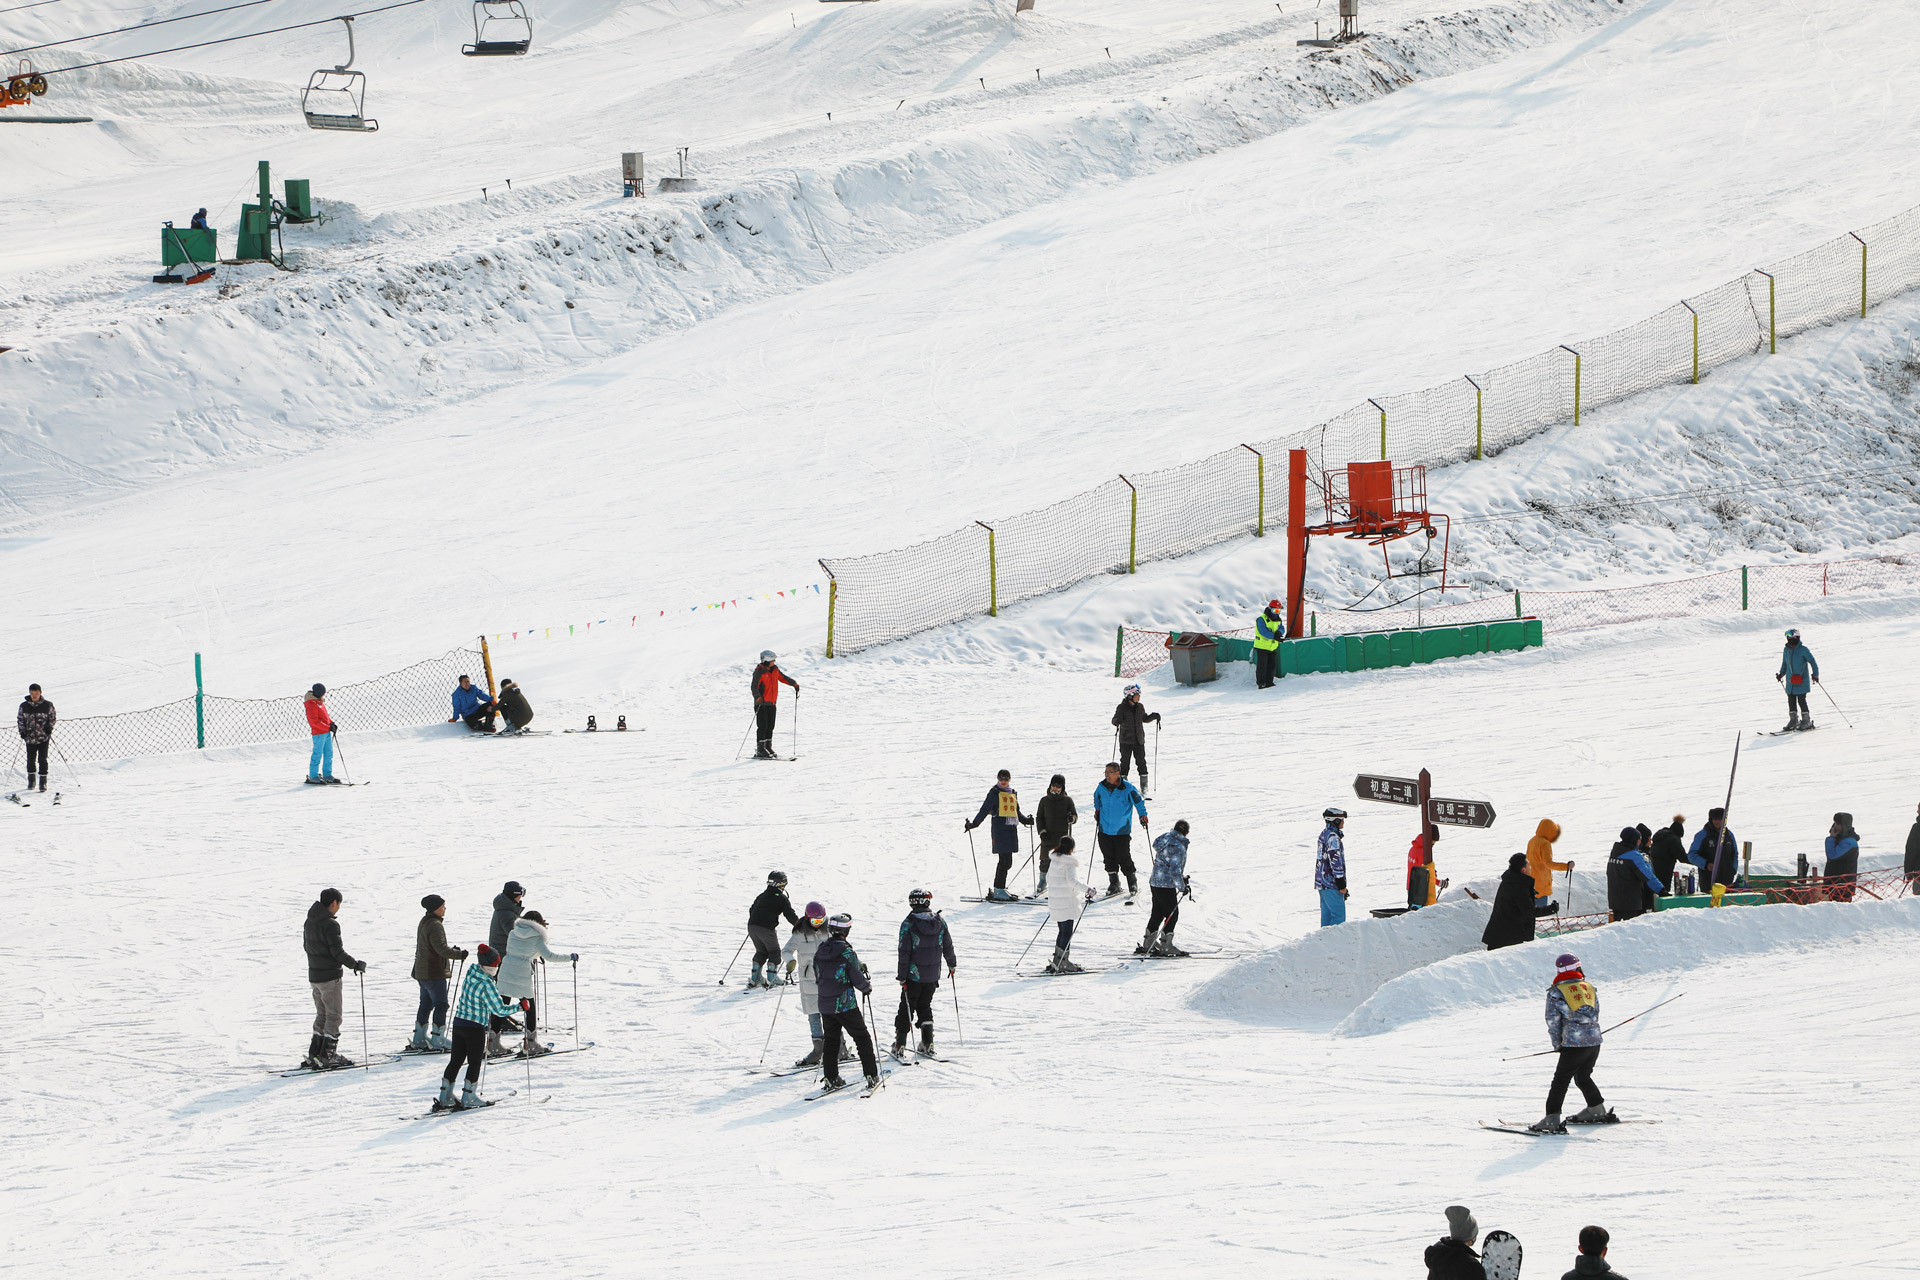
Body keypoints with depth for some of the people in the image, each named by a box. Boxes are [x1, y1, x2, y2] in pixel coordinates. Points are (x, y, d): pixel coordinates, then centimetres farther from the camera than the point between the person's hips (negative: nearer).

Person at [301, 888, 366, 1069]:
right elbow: (337, 952, -20)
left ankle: (314, 1055, 15)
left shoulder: (310, 922, 7)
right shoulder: (330, 924, -19)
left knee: (322, 1015, 16)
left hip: (314, 976, 8)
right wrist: (356, 965, -9)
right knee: (334, 1016, -1)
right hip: (330, 977, -8)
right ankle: (328, 1056, -2)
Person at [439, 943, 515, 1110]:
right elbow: (499, 1010, -17)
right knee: (475, 1062, 7)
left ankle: (444, 1098, 14)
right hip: (475, 1027, -7)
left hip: (458, 1022, 7)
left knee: (456, 1060, 13)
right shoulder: (487, 985, -22)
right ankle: (468, 1097, 11)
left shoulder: (470, 974, -1)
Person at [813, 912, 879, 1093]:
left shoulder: (820, 952, 1)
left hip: (825, 1005, 5)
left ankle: (831, 1079, 11)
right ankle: (871, 1076, 6)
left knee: (831, 1040, 14)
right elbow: (858, 979, -15)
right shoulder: (847, 953, -17)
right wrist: (868, 987, 7)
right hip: (845, 1005, -5)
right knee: (862, 1038, 7)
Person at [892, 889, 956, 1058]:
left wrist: (902, 976, -8)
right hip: (933, 975, 4)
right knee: (925, 1007, 18)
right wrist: (952, 965, 24)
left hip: (914, 975, -4)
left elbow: (904, 953, -14)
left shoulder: (908, 924, -15)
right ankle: (928, 1045, 14)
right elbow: (947, 947, 7)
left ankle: (900, 1046, 5)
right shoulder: (939, 922, -3)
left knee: (906, 1009, 7)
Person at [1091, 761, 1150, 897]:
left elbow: (1139, 802, -3)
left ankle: (1133, 883, 15)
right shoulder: (1102, 787, -1)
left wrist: (1143, 816, -9)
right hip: (1105, 829, 4)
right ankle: (1114, 883, 20)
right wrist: (1097, 810, 16)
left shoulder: (1127, 788, -14)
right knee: (1109, 857, 7)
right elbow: (1097, 797, 22)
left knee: (1123, 857, -3)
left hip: (1122, 830, -4)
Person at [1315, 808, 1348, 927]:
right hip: (1331, 883, -10)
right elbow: (1336, 861, -18)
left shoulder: (1324, 834, 16)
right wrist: (1342, 884, -15)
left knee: (1327, 914, 11)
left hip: (1322, 881, 10)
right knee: (1339, 915, -10)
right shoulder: (1333, 837, -15)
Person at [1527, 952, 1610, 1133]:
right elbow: (1595, 1015, 14)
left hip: (1573, 1045, -5)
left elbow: (1553, 1022, -1)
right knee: (1583, 1077, 26)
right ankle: (1597, 1111, 35)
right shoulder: (1589, 987, 10)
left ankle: (1552, 1120, -11)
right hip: (1595, 1042, 5)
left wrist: (1557, 1043, 12)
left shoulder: (1556, 992, -3)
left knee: (1560, 1081, -3)